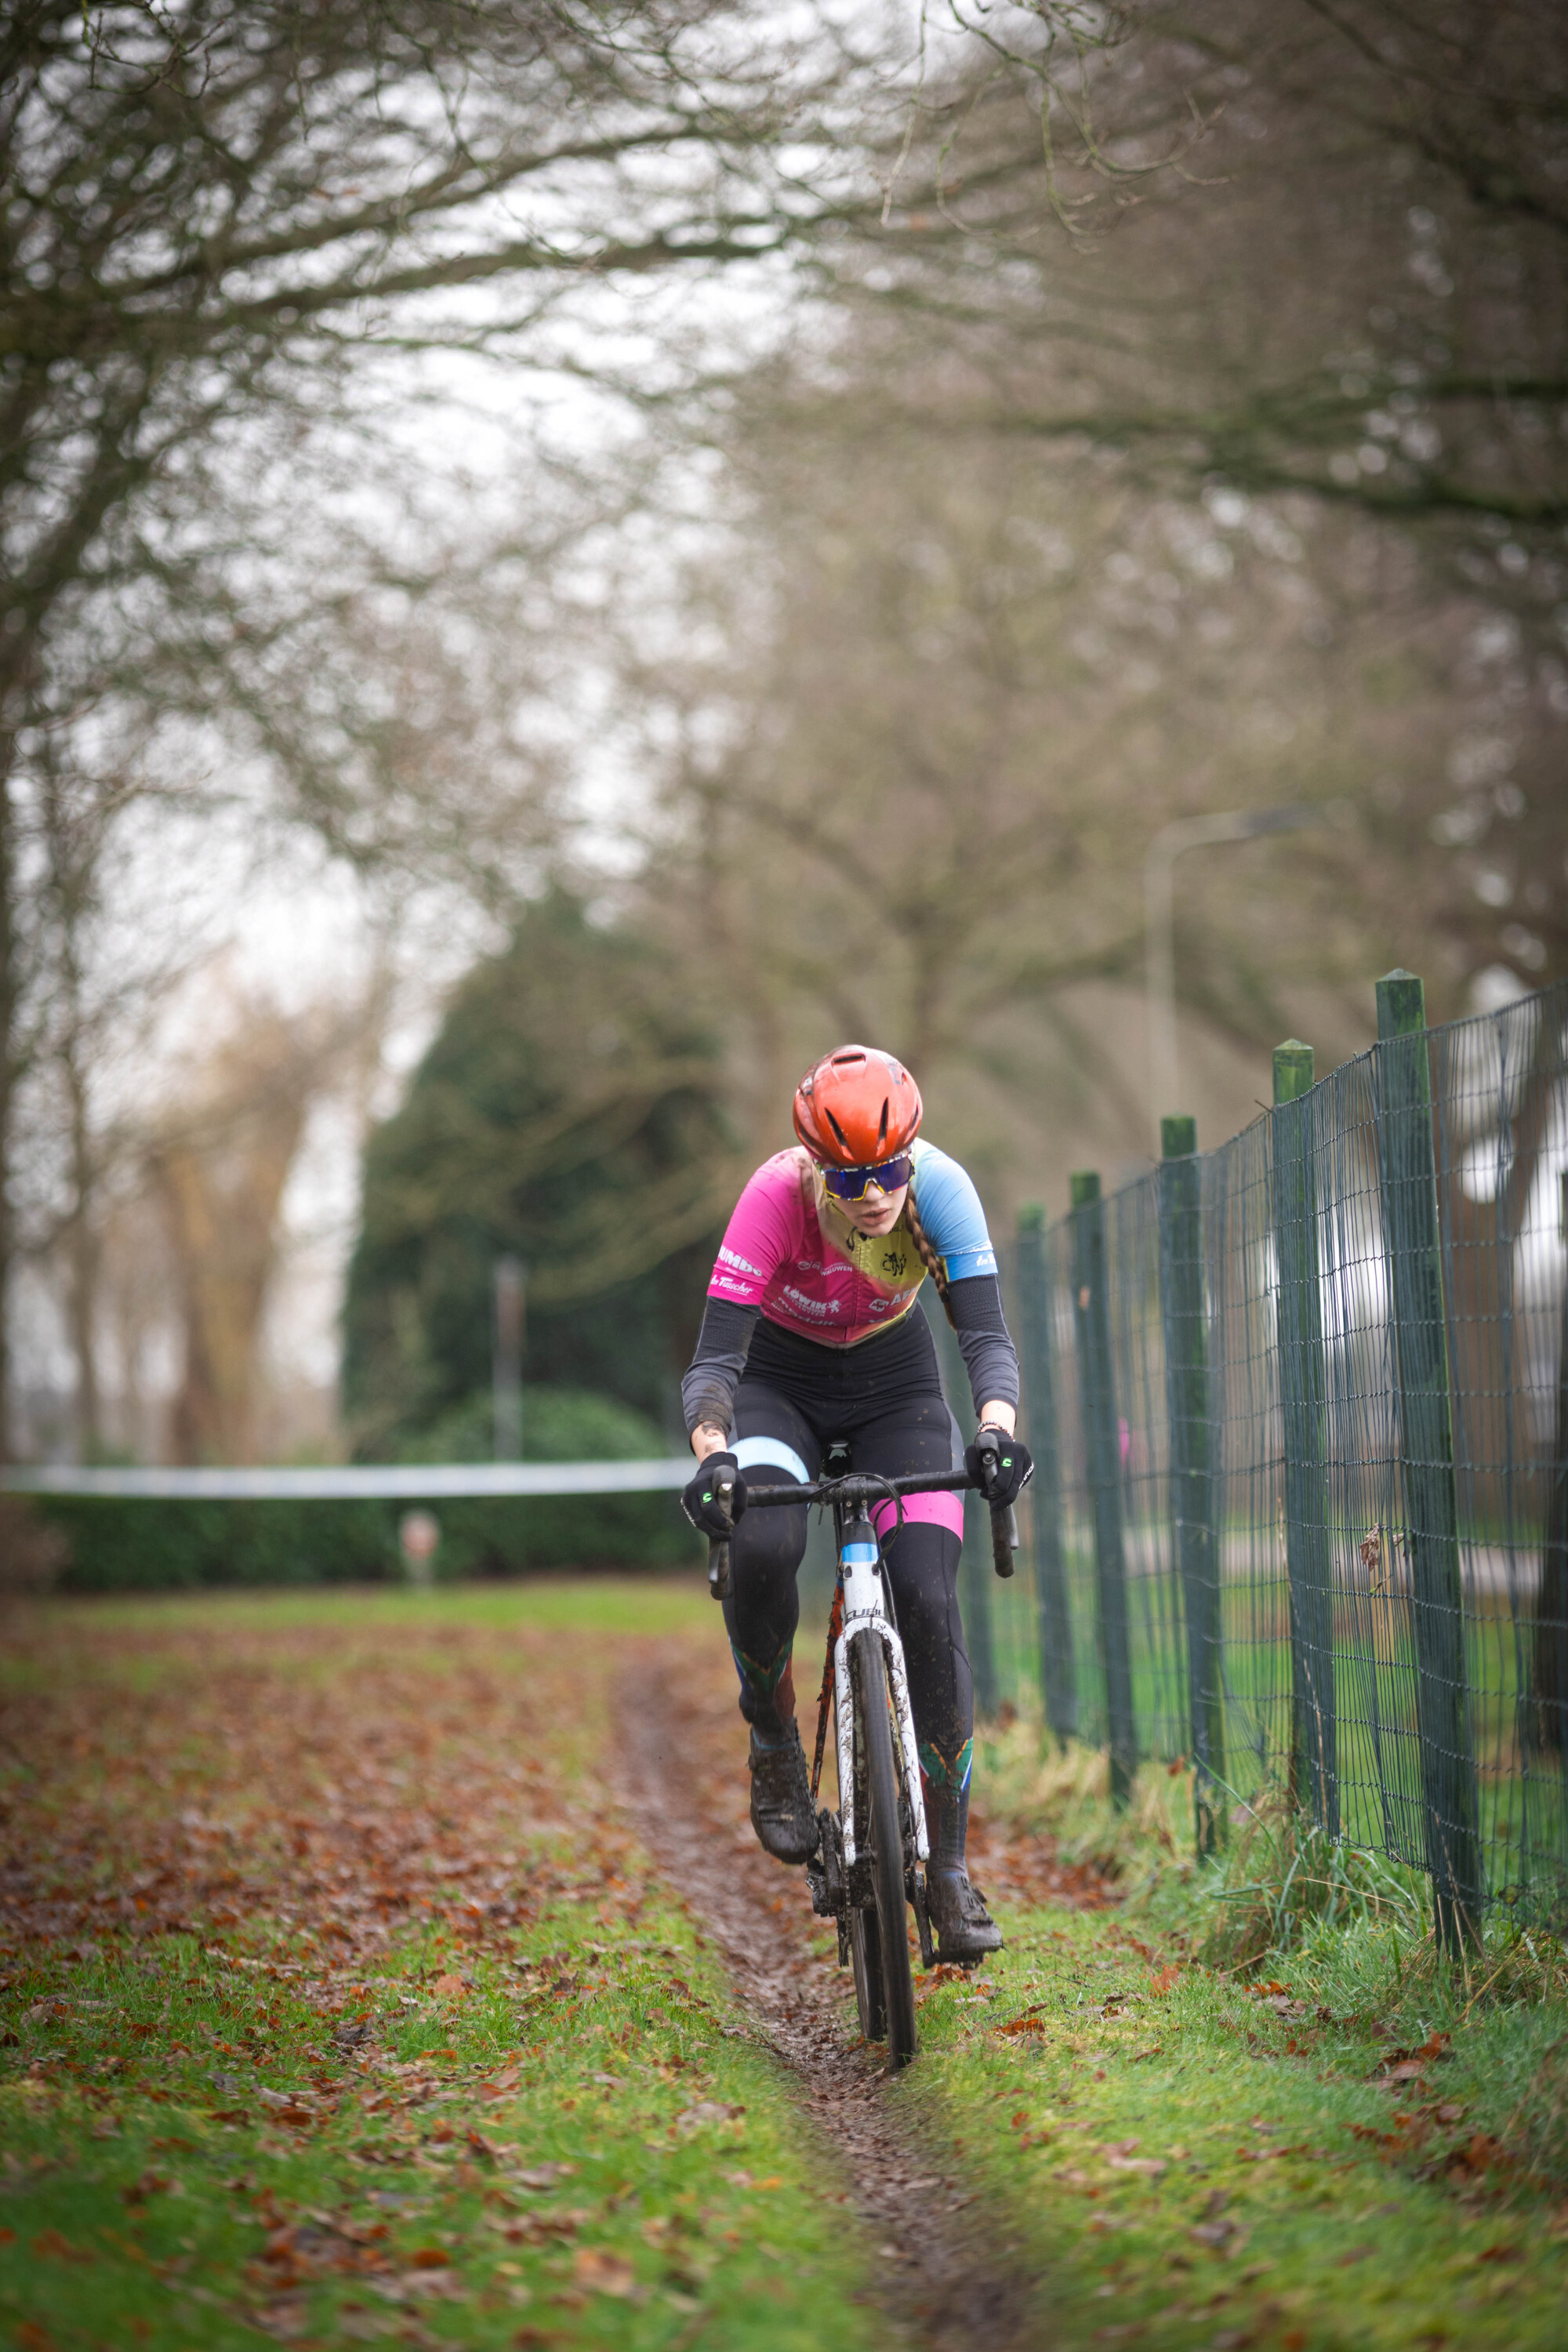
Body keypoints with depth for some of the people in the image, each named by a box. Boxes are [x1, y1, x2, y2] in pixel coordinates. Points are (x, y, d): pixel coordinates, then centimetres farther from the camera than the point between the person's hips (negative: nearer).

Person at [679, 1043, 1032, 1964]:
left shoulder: (940, 1188, -28)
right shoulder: (778, 1195, -32)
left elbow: (988, 1337, -31)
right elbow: (714, 1359, -34)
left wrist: (999, 1429, -52)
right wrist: (711, 1454, -54)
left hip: (896, 1386, 1)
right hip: (781, 1381, -1)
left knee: (930, 1602, -16)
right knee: (762, 1548, -32)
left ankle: (949, 1867, -7)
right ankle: (775, 1741, -3)